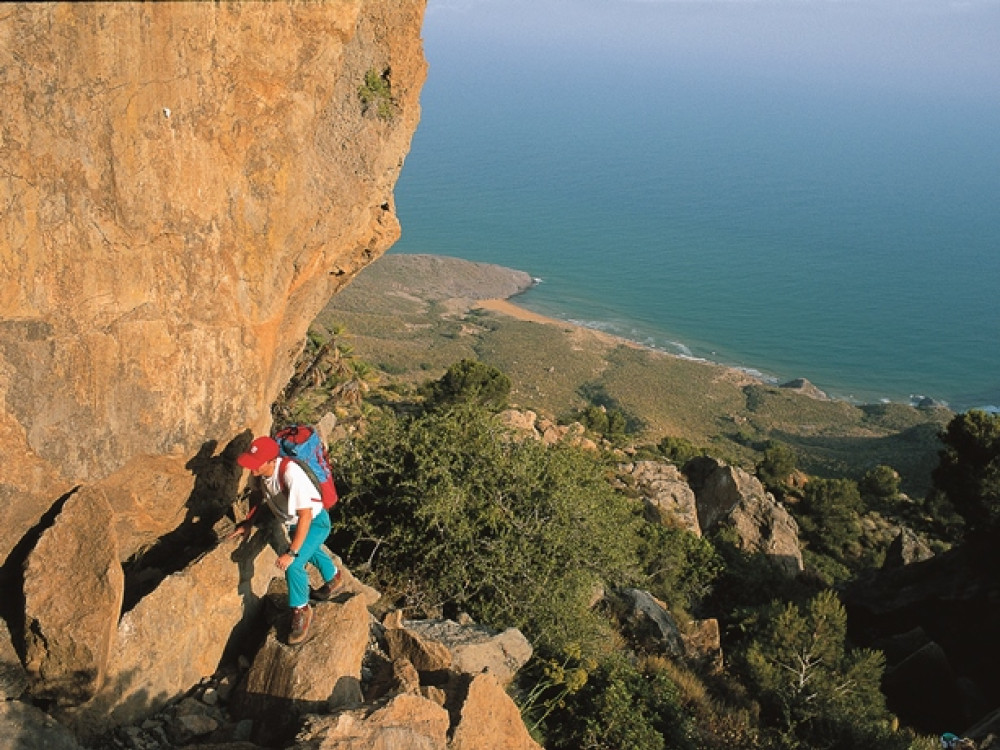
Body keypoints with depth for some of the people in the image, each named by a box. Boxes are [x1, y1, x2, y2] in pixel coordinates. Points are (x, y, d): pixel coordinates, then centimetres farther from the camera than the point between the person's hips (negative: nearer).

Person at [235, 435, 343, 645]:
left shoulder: (291, 474, -39)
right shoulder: (262, 472, -17)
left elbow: (306, 516, -37)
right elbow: (265, 497, 7)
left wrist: (292, 553, -35)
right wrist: (249, 523, 3)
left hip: (315, 522, -8)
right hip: (294, 523, 8)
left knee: (292, 564, -23)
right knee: (310, 552, 31)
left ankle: (301, 611, 0)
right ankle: (333, 577, 62)